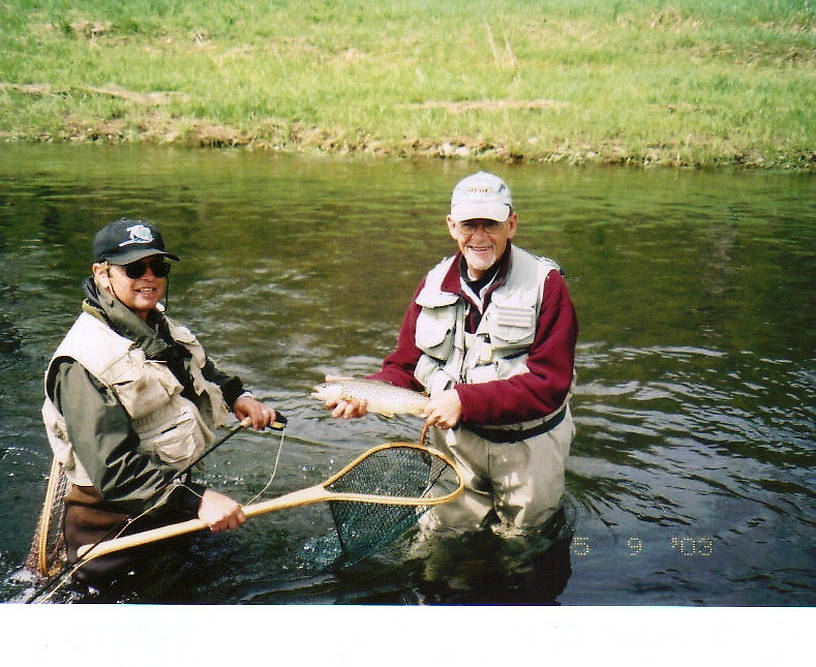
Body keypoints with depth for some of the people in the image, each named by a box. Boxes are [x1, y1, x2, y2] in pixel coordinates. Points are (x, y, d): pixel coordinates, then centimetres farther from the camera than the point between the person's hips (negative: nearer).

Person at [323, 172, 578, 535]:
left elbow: (550, 382, -21)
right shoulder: (434, 284, -1)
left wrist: (465, 400, -29)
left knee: (523, 541, 20)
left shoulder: (545, 285, -15)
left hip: (528, 446, -2)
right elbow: (405, 367, 2)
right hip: (456, 440, 3)